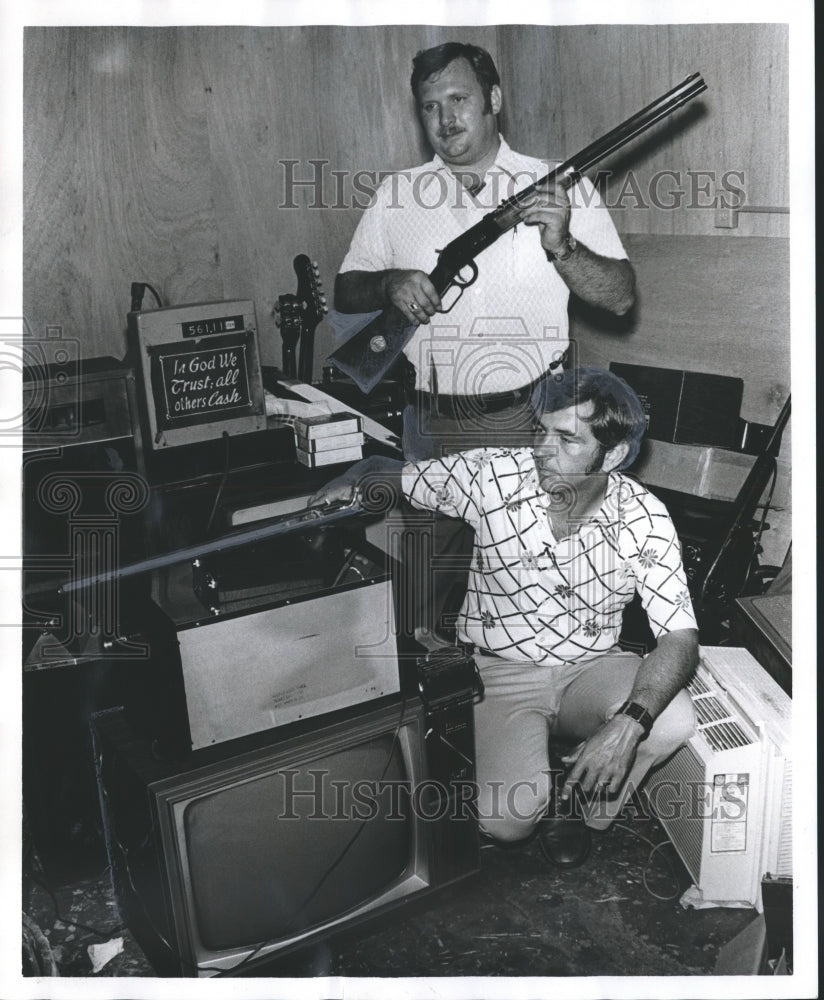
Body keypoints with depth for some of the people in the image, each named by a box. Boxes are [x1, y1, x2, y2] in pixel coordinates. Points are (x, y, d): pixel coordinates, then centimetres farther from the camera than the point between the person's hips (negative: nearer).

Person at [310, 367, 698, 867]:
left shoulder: (645, 519, -14)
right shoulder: (492, 474, -16)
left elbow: (681, 637, -20)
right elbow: (385, 472, -1)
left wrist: (629, 722, -38)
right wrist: (346, 486, -27)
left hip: (593, 667, 2)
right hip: (501, 671, -1)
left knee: (675, 719, -29)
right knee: (506, 818, -23)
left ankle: (578, 807, 2)